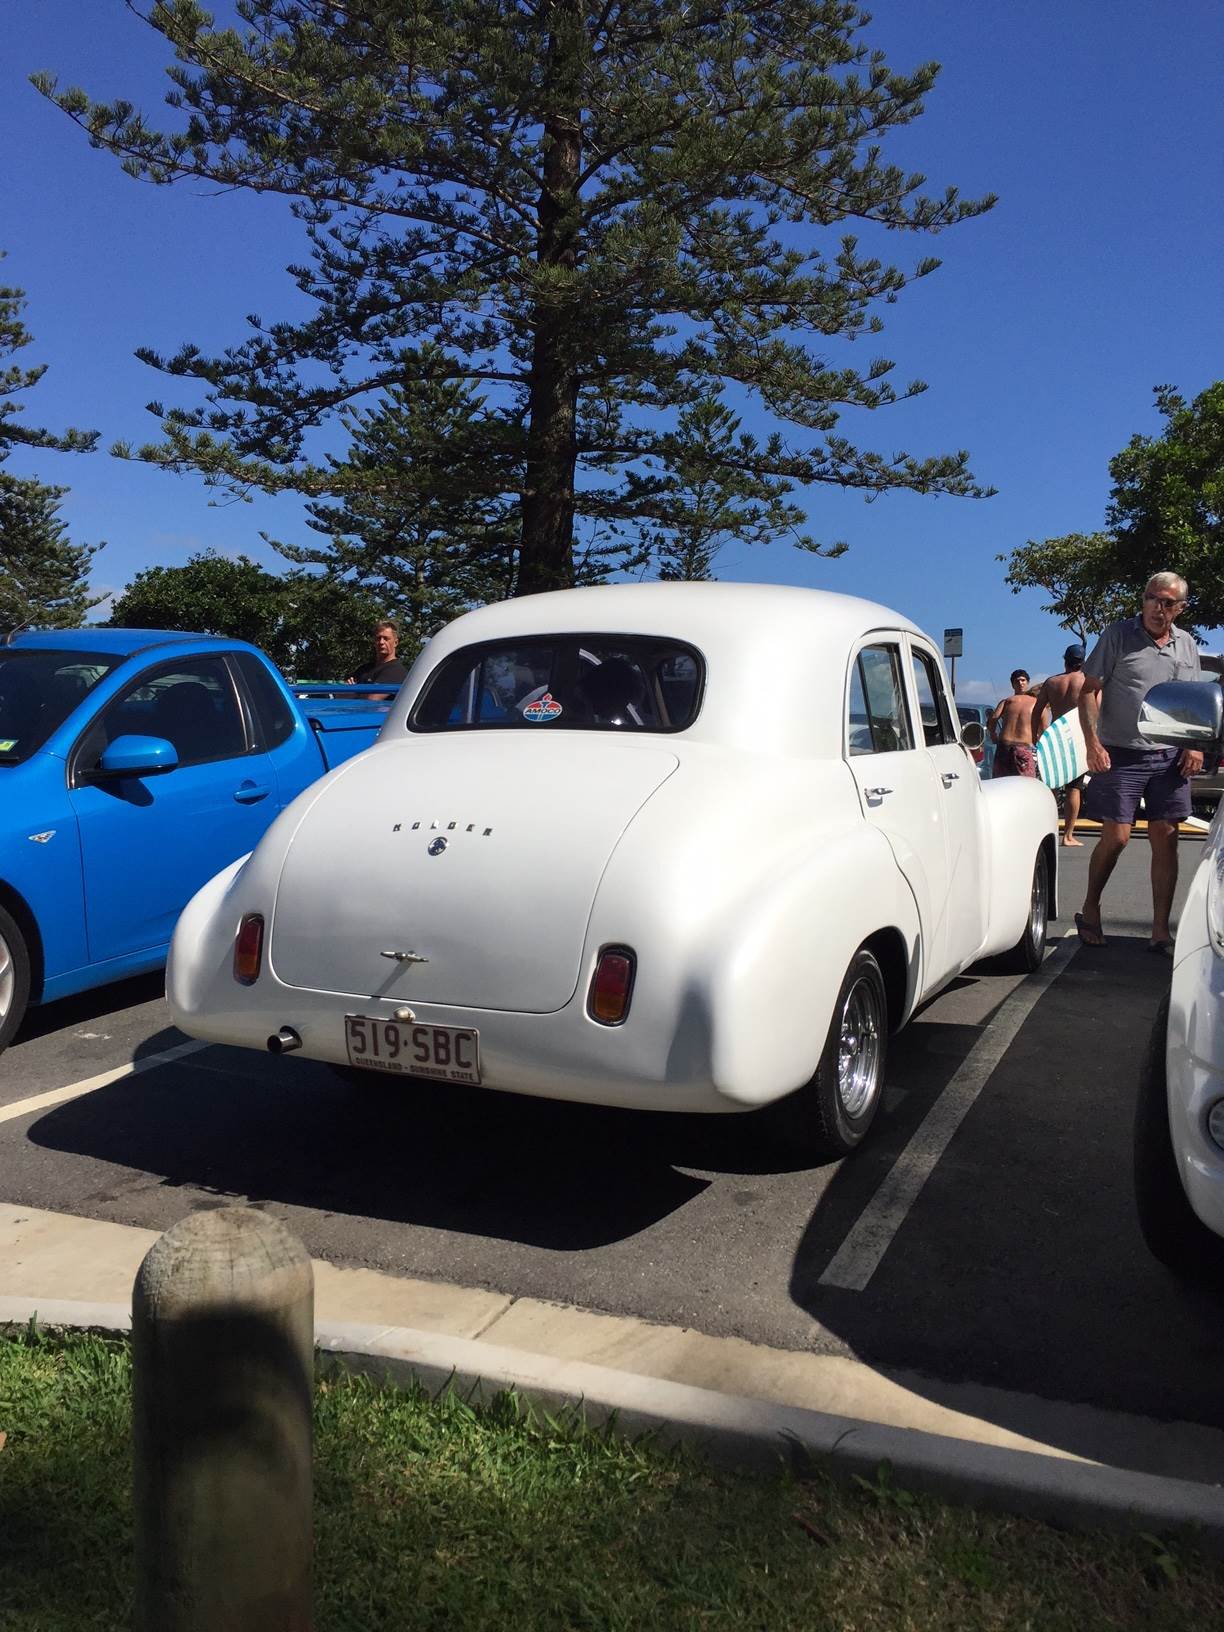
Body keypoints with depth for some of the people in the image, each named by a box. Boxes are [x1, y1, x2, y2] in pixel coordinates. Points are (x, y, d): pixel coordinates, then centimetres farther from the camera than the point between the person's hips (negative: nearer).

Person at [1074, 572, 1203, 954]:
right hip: (1121, 754, -4)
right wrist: (1093, 744, -14)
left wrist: (1195, 745, 5)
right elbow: (1088, 690, -5)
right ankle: (1089, 910, 18)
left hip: (1170, 757, 4)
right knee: (1116, 837, -5)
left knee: (1165, 840, 2)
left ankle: (1160, 932, 7)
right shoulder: (1118, 635, -2)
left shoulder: (1187, 644, 13)